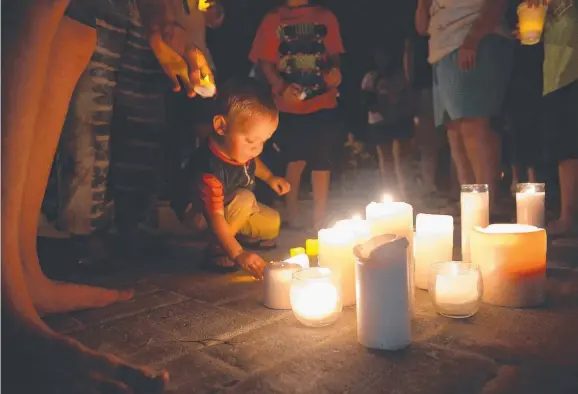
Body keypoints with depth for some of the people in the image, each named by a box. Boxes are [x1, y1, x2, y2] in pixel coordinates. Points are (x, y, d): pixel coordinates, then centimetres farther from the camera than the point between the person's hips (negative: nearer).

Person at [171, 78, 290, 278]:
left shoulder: (239, 148, -17)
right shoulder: (209, 170, -42)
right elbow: (215, 217, -43)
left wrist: (269, 177, 1)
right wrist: (238, 254, -50)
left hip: (228, 206, 7)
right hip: (197, 213, -7)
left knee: (272, 224, -6)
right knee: (244, 199, -33)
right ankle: (217, 249, -16)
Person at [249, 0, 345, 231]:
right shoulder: (272, 20, 6)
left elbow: (334, 55, 16)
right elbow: (265, 62, 1)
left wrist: (335, 71, -6)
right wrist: (282, 87, -15)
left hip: (323, 103, 2)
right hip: (288, 105, -2)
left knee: (322, 162, 3)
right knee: (296, 160, 1)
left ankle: (318, 222, 16)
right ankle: (291, 216, 22)